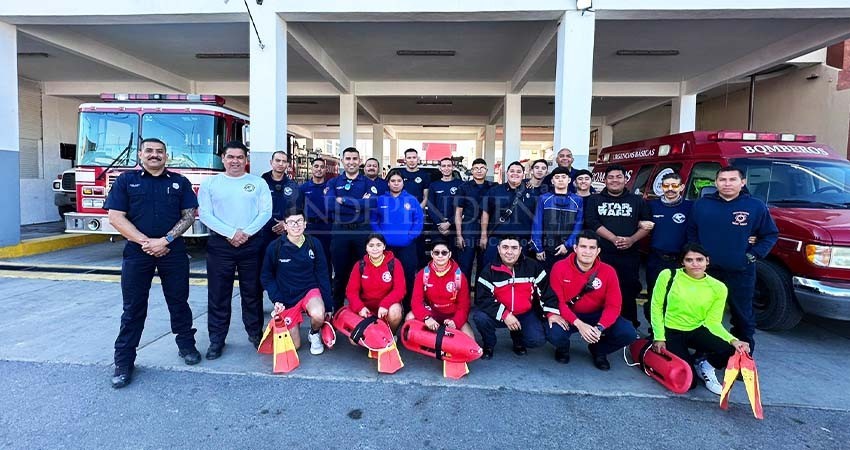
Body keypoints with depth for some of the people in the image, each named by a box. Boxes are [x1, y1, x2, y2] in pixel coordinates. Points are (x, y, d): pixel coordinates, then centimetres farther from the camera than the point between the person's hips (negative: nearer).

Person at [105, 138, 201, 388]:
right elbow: (116, 217, -3)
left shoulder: (180, 182, 7)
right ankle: (124, 361, 15)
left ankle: (186, 345, 26)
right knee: (133, 308, 6)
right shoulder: (125, 180, 5)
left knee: (179, 301, 10)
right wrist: (145, 242, -13)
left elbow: (189, 215, 0)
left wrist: (165, 240, -12)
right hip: (137, 252, 0)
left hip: (173, 252, 1)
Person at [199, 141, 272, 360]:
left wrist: (246, 233, -14)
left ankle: (255, 332, 22)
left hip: (252, 244, 0)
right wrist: (231, 233, -14)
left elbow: (265, 212, -2)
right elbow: (205, 214, -3)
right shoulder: (209, 183, 6)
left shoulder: (258, 183, 7)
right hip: (220, 244, 0)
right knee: (218, 294, 5)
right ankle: (216, 339, 16)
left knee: (252, 292, 9)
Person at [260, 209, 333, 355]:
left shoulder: (314, 244, -9)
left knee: (318, 316, -34)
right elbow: (267, 277, -1)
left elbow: (323, 275, -3)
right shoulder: (274, 247, -13)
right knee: (294, 345, 5)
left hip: (310, 290, 0)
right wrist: (276, 300, -13)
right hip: (287, 297, 0)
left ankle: (314, 333, 3)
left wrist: (328, 305, -3)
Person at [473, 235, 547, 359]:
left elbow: (546, 290, 1)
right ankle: (489, 345, 3)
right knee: (480, 317, -30)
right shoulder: (490, 269, -10)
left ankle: (518, 339, 16)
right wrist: (505, 315, -25)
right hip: (499, 315, -1)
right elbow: (482, 299, -16)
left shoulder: (532, 266, -6)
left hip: (525, 314, 1)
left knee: (538, 340, -22)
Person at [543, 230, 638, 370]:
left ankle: (599, 350, 14)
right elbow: (557, 301, -18)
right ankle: (563, 348, 9)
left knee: (628, 333, -19)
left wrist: (600, 327, -30)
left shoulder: (608, 272, -12)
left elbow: (613, 306, -11)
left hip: (596, 316, 3)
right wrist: (578, 323, -31)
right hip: (568, 315, -2)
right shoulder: (560, 267, -18)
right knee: (554, 334, -33)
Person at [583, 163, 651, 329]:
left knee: (628, 292, 4)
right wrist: (614, 238, -16)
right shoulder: (594, 200, 9)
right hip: (601, 254, -1)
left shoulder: (637, 201, 13)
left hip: (629, 256, 1)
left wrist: (632, 240, -11)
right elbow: (592, 223, -5)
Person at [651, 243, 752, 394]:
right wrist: (659, 338, -11)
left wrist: (733, 340, -22)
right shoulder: (668, 275, -13)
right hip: (670, 331, -3)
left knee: (735, 351, -24)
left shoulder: (717, 287, -6)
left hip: (697, 331, 3)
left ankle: (703, 363, 8)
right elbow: (656, 307, -7)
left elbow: (713, 322, -4)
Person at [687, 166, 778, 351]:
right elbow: (691, 232, 12)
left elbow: (770, 235, 6)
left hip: (741, 273, -1)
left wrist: (754, 255, -6)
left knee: (743, 315, 9)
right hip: (708, 270, 2)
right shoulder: (701, 205, 4)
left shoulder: (756, 206, 0)